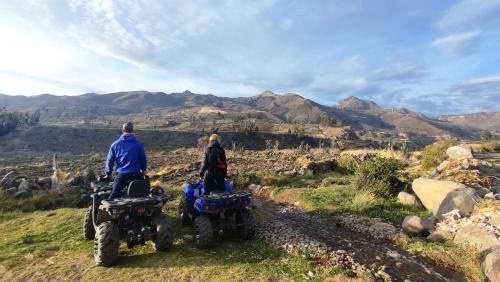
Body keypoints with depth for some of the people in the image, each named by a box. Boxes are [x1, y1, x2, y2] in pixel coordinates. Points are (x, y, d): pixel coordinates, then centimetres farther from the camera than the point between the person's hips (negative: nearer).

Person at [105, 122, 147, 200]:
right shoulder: (138, 144, -4)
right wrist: (143, 170, 24)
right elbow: (143, 158, 6)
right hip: (135, 175, 0)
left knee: (113, 196, 6)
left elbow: (110, 160, 6)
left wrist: (108, 173, 22)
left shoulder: (115, 144, 0)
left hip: (121, 175, 1)